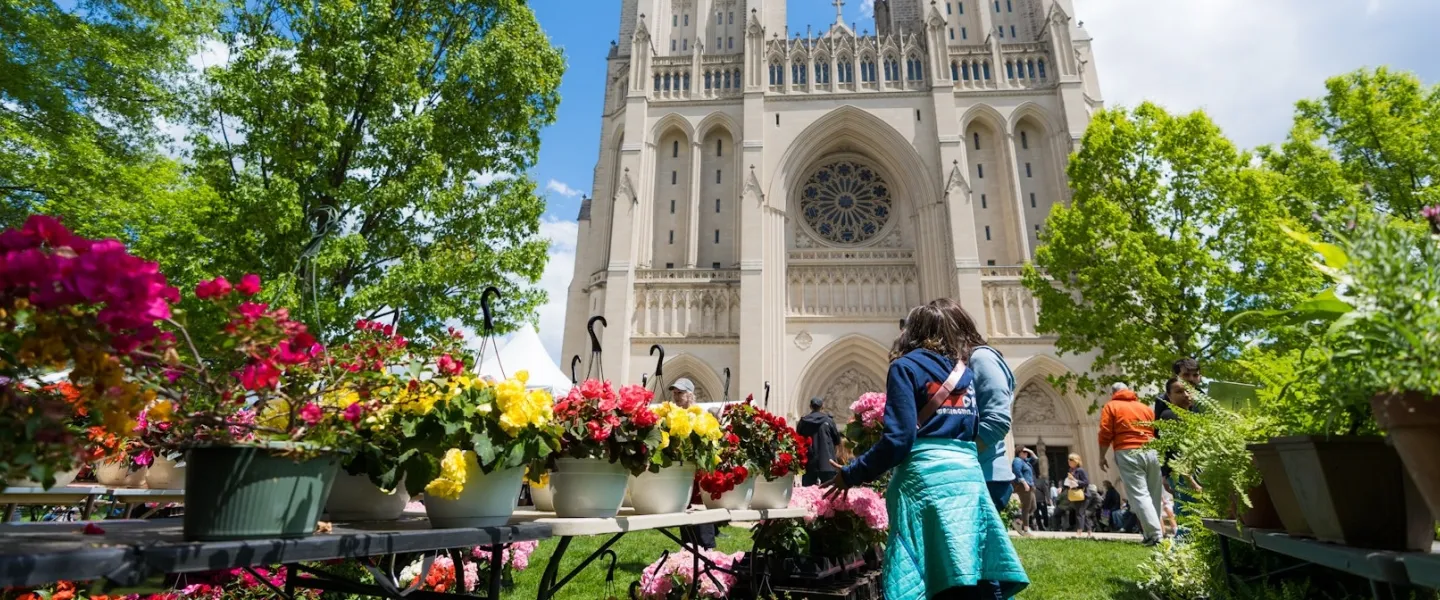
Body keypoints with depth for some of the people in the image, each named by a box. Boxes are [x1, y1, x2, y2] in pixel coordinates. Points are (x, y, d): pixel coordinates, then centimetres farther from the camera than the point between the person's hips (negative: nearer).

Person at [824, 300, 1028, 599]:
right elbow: (981, 428, 16)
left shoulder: (906, 366, 0)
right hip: (970, 476, 6)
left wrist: (851, 474, -1)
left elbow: (898, 439, -10)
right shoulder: (967, 369, 19)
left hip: (927, 477, -6)